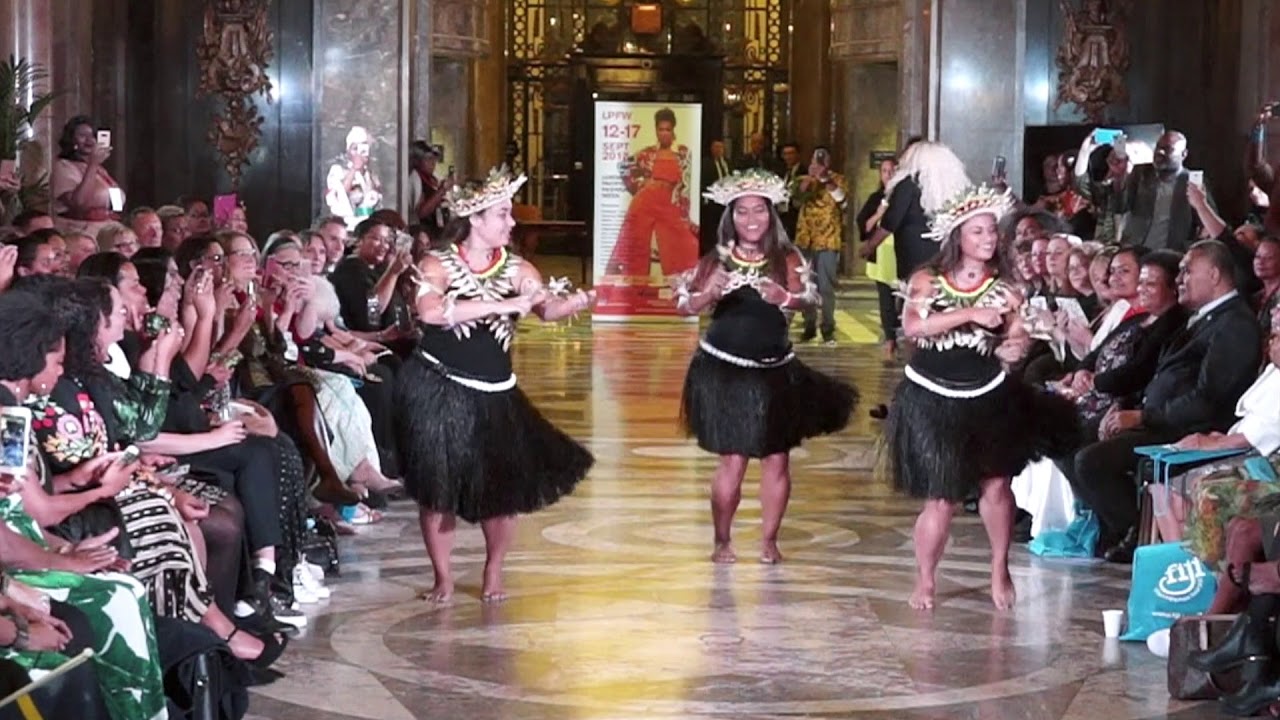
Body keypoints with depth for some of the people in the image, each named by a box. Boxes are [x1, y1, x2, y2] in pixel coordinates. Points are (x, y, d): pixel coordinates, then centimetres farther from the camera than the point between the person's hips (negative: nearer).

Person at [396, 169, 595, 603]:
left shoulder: (517, 270, 2)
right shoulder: (437, 265, -8)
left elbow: (547, 308, -14)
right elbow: (431, 311, -28)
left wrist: (574, 304, -38)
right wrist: (502, 305, -32)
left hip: (495, 396, 3)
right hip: (439, 391, -3)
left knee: (505, 485, 0)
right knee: (438, 487, 0)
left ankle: (494, 573, 22)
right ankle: (443, 577, 17)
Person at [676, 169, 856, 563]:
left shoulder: (787, 260, -2)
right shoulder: (716, 261, -2)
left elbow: (805, 299, -17)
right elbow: (684, 305, -11)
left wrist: (784, 298, -40)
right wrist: (708, 294, -33)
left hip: (774, 372, 2)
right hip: (724, 370, -2)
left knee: (776, 459, 5)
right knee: (733, 460, -2)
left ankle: (769, 541, 18)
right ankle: (722, 541, 12)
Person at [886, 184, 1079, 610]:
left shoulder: (1003, 290, 1)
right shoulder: (927, 280, -4)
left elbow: (1017, 339, -5)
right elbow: (912, 326, -19)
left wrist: (1015, 349, -28)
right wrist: (969, 314, -24)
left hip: (987, 399, 2)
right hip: (932, 399, -2)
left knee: (996, 483, -6)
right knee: (942, 498, -1)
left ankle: (1000, 570, 13)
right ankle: (924, 581, 16)